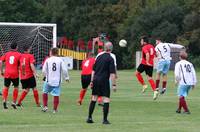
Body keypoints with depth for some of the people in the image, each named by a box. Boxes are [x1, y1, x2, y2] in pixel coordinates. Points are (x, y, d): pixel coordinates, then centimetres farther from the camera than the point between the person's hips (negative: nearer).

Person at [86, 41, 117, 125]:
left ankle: (89, 118, 14)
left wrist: (92, 81, 21)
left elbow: (93, 70, 15)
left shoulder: (99, 57, 11)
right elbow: (112, 73, -12)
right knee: (106, 99, -1)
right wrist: (114, 85, -10)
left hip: (96, 79, 6)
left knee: (94, 99, 13)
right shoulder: (110, 59, -7)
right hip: (104, 80, -6)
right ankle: (105, 119, -3)